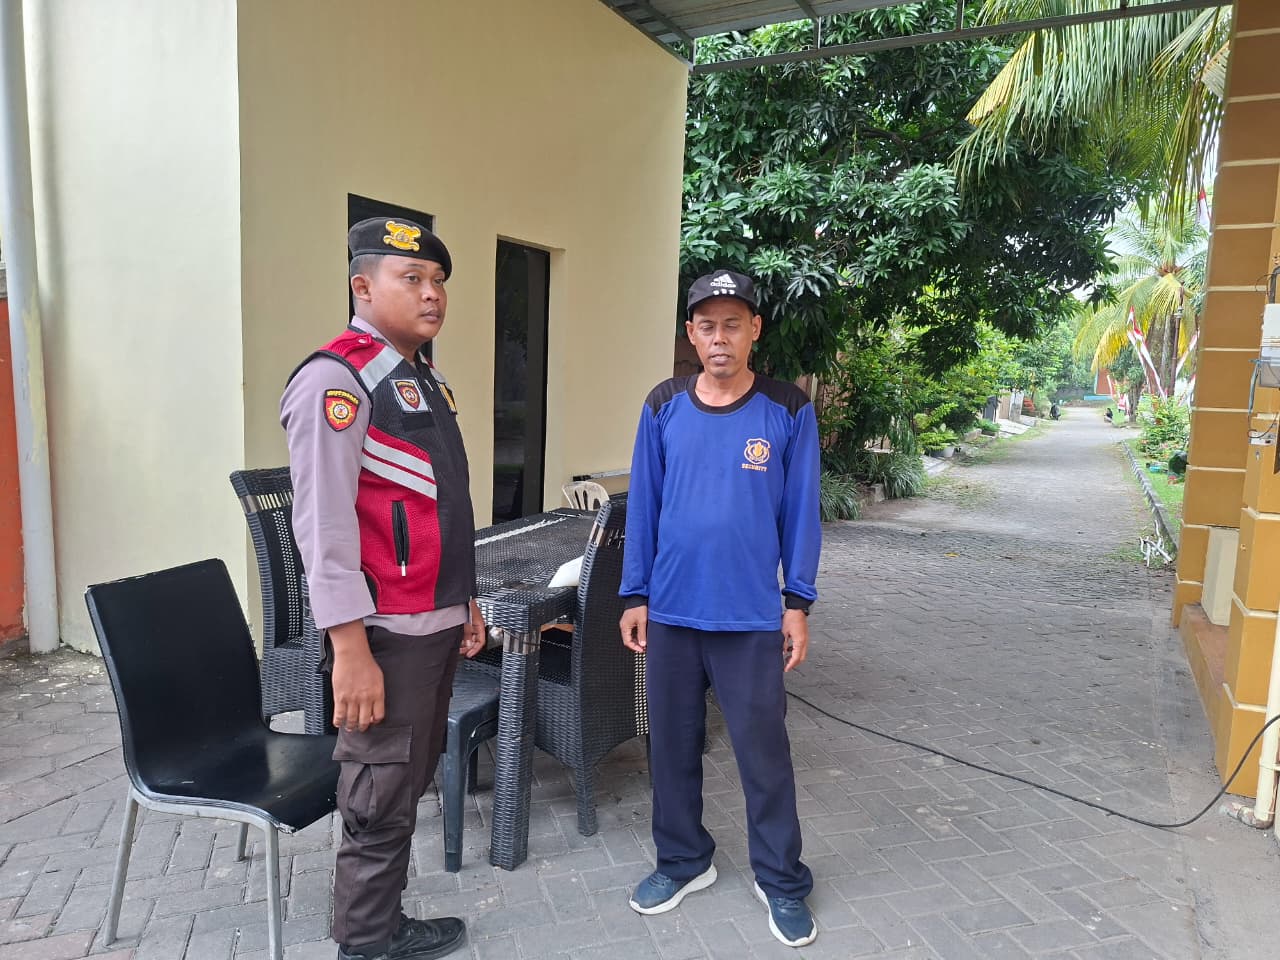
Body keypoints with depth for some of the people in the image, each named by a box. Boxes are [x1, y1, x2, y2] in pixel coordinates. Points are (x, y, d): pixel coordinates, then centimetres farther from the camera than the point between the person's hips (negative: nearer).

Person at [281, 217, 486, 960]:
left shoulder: (424, 380, 14)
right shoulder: (335, 378, -14)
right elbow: (324, 523, -20)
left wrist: (466, 602, 19)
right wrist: (351, 649, -22)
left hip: (435, 623, 9)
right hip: (385, 633, -9)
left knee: (410, 787, 19)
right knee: (381, 802, 5)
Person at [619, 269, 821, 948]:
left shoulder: (788, 411, -4)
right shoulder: (664, 407, 0)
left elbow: (800, 512, -1)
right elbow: (643, 505, 3)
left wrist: (798, 602, -3)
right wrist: (634, 596, 2)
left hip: (753, 617, -2)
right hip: (671, 612, 3)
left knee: (764, 753, 8)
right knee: (672, 745, 14)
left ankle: (781, 881, 28)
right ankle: (683, 861, 35)